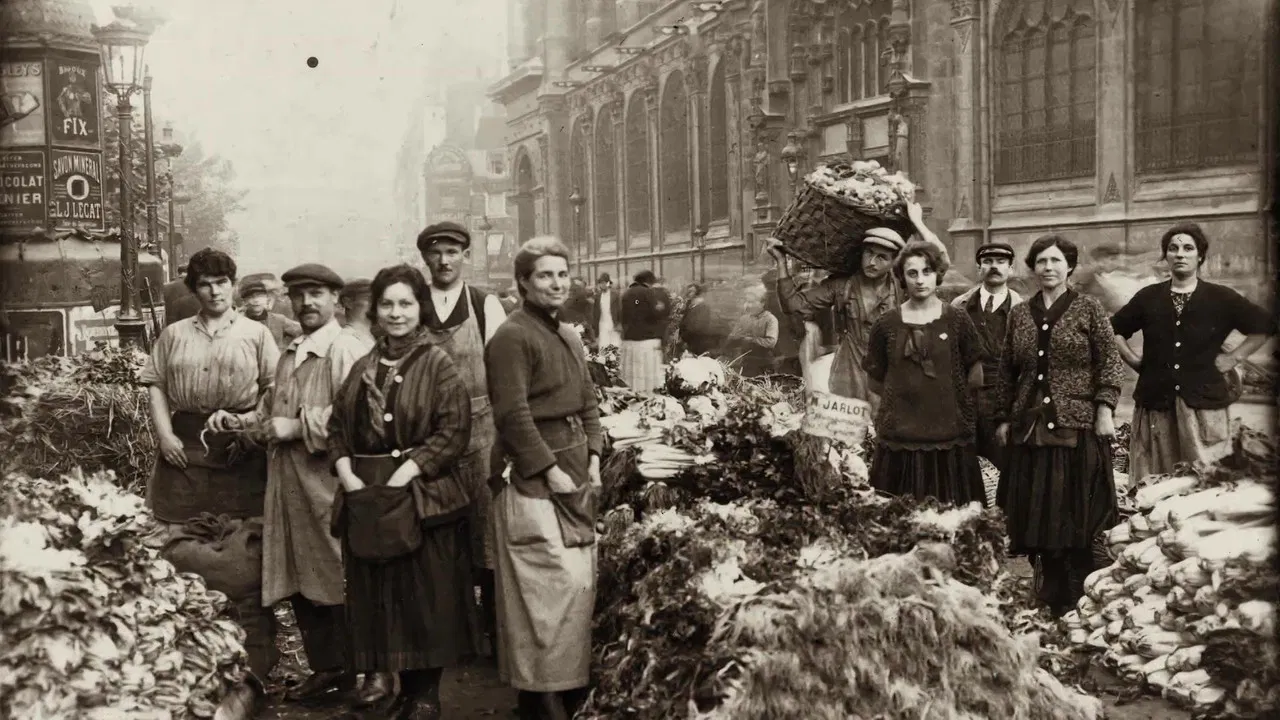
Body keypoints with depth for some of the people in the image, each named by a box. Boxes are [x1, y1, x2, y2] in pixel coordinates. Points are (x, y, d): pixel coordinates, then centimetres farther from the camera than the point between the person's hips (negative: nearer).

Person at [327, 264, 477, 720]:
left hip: (424, 498, -5)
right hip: (366, 497, 5)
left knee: (427, 597, -1)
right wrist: (347, 475, -4)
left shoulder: (439, 366, -3)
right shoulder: (363, 368, 13)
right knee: (378, 598, 8)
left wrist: (403, 474, -18)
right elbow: (338, 427, 13)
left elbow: (453, 432, -12)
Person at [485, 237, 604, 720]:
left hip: (576, 477, 9)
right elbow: (513, 417, -17)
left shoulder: (569, 337, 17)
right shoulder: (512, 338, -11)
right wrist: (552, 473, -16)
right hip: (535, 483, -9)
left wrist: (593, 460, 7)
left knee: (580, 585, 12)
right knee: (555, 588, -8)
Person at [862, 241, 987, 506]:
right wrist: (905, 395, 7)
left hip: (949, 438, 0)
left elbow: (976, 377, 7)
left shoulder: (957, 321, 2)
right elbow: (875, 381, 10)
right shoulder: (886, 324, 3)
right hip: (898, 439, 0)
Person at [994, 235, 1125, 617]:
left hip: (1078, 426, -3)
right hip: (1030, 428, 3)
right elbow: (1006, 371, 12)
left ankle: (1078, 600, 12)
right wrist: (1003, 418, 9)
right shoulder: (1020, 314, 10)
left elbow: (1110, 362, -2)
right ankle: (1051, 599, 17)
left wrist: (1105, 408, -11)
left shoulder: (1089, 309, 1)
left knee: (1076, 514, 1)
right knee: (1036, 515, 5)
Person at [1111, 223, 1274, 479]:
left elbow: (1264, 327, 11)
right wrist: (1132, 358, 10)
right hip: (1155, 403, 1)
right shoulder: (1148, 297, 9)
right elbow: (1115, 330, 21)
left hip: (1204, 403, -1)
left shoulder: (1221, 298, 5)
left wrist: (1234, 358, 5)